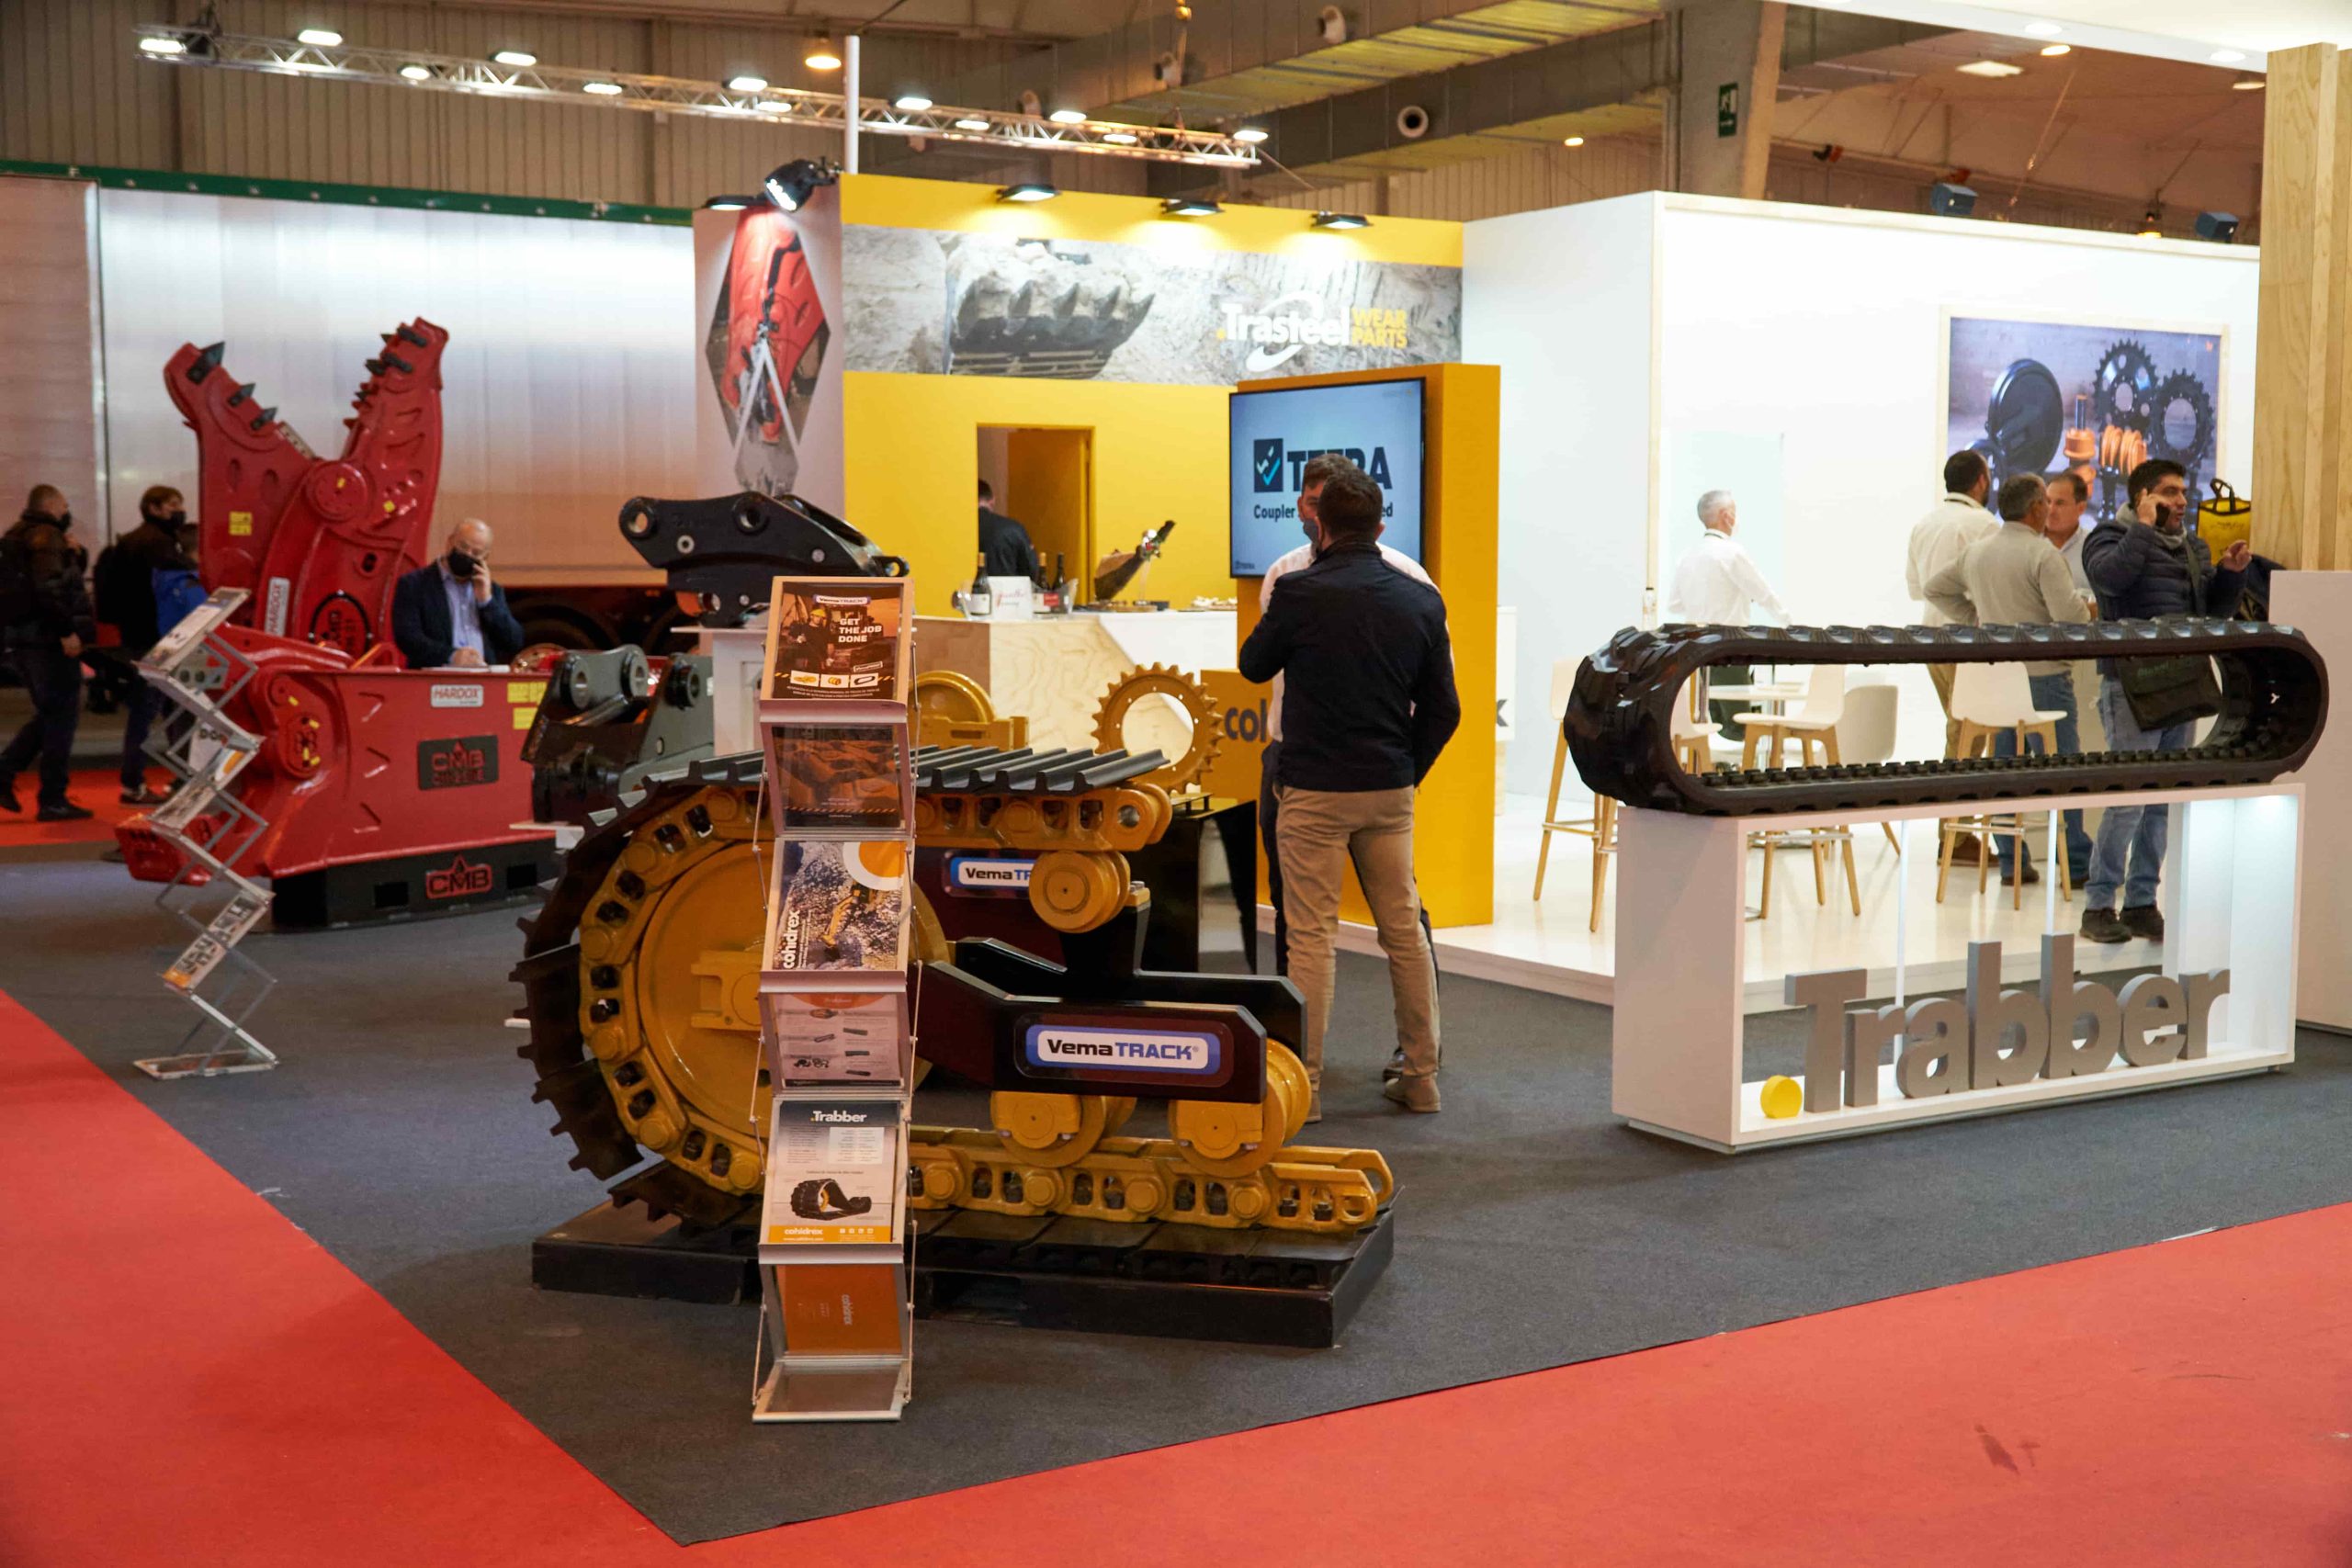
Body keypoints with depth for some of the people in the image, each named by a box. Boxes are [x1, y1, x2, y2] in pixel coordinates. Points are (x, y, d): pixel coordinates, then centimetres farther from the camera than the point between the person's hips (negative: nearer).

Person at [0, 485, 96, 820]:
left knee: (48, 715, 19)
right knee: (61, 717, -2)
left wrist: (71, 554, 13)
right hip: (47, 639, -9)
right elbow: (48, 587, -24)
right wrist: (67, 630, -24)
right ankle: (53, 801, -1)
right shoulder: (47, 536, -11)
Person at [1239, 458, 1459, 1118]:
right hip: (1391, 792, 4)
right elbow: (1443, 709, 6)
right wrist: (1407, 773, 16)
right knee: (1405, 930, 12)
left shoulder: (1300, 592, -10)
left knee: (1312, 936, 0)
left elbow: (1254, 666, 7)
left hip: (1316, 791, -4)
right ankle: (1421, 1077, 18)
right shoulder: (1421, 600, 3)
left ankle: (1303, 1085, 4)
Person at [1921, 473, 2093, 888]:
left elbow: (1936, 589, 20)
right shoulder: (2043, 555, -14)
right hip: (2043, 673, -6)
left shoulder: (1976, 553, 8)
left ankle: (2011, 862, 11)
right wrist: (2087, 609, 2)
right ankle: (2078, 864, 5)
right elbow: (2070, 615, -20)